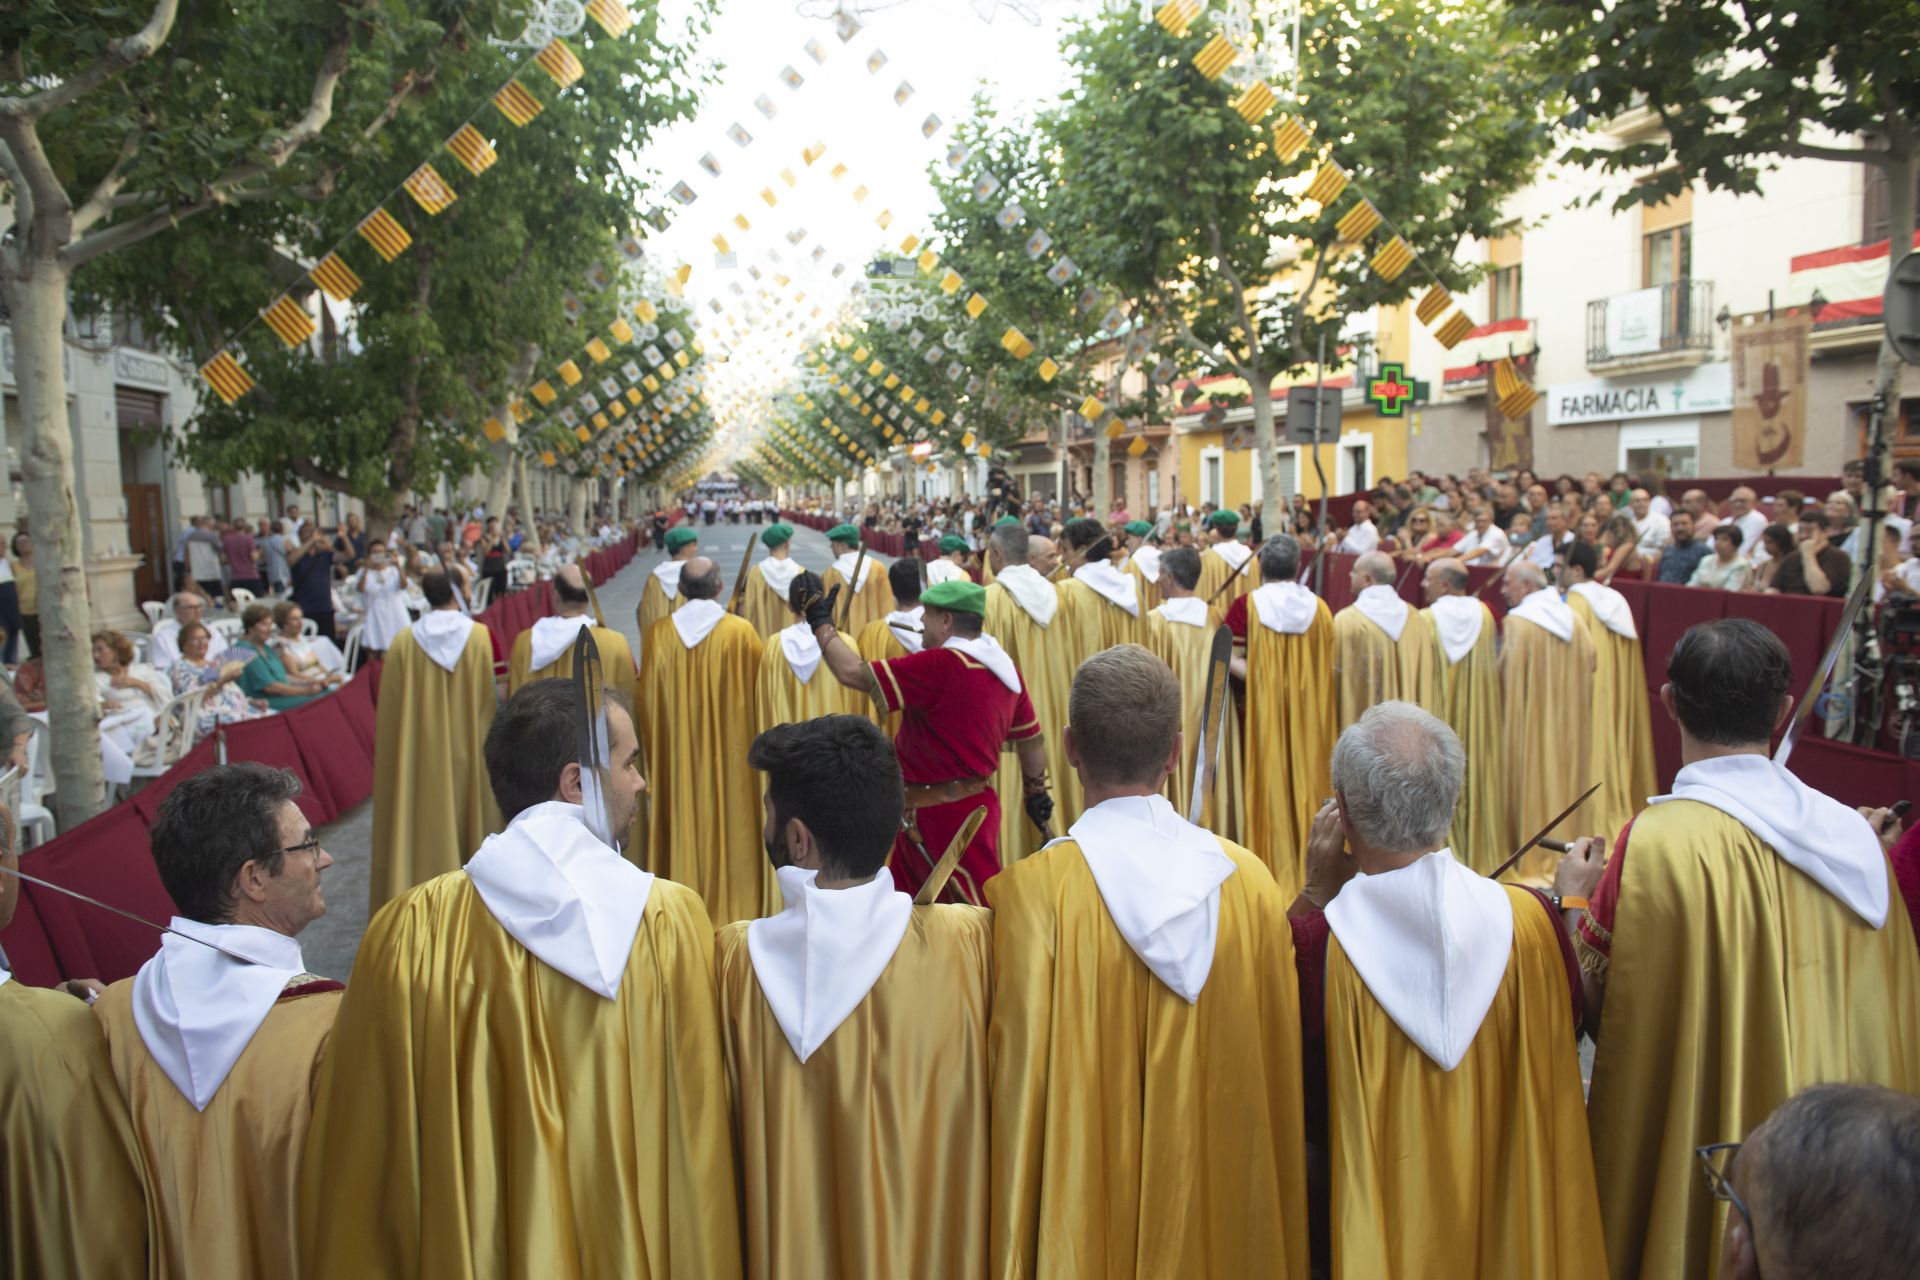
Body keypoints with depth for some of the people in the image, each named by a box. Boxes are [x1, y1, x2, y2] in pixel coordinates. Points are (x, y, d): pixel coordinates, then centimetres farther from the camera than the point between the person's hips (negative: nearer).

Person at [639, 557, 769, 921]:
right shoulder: (741, 632, -10)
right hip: (731, 750, -2)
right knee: (731, 823, 9)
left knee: (683, 825, 12)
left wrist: (653, 746, 14)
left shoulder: (658, 634, -5)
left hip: (676, 753, 2)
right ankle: (734, 906, 16)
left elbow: (647, 699, 1)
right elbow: (761, 688, -2)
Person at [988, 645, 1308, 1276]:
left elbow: (1020, 1078, -15)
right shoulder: (1250, 881, -10)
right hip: (1226, 1206, 3)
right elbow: (1282, 1068, -1)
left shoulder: (1030, 893, -21)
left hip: (1083, 1212, -2)